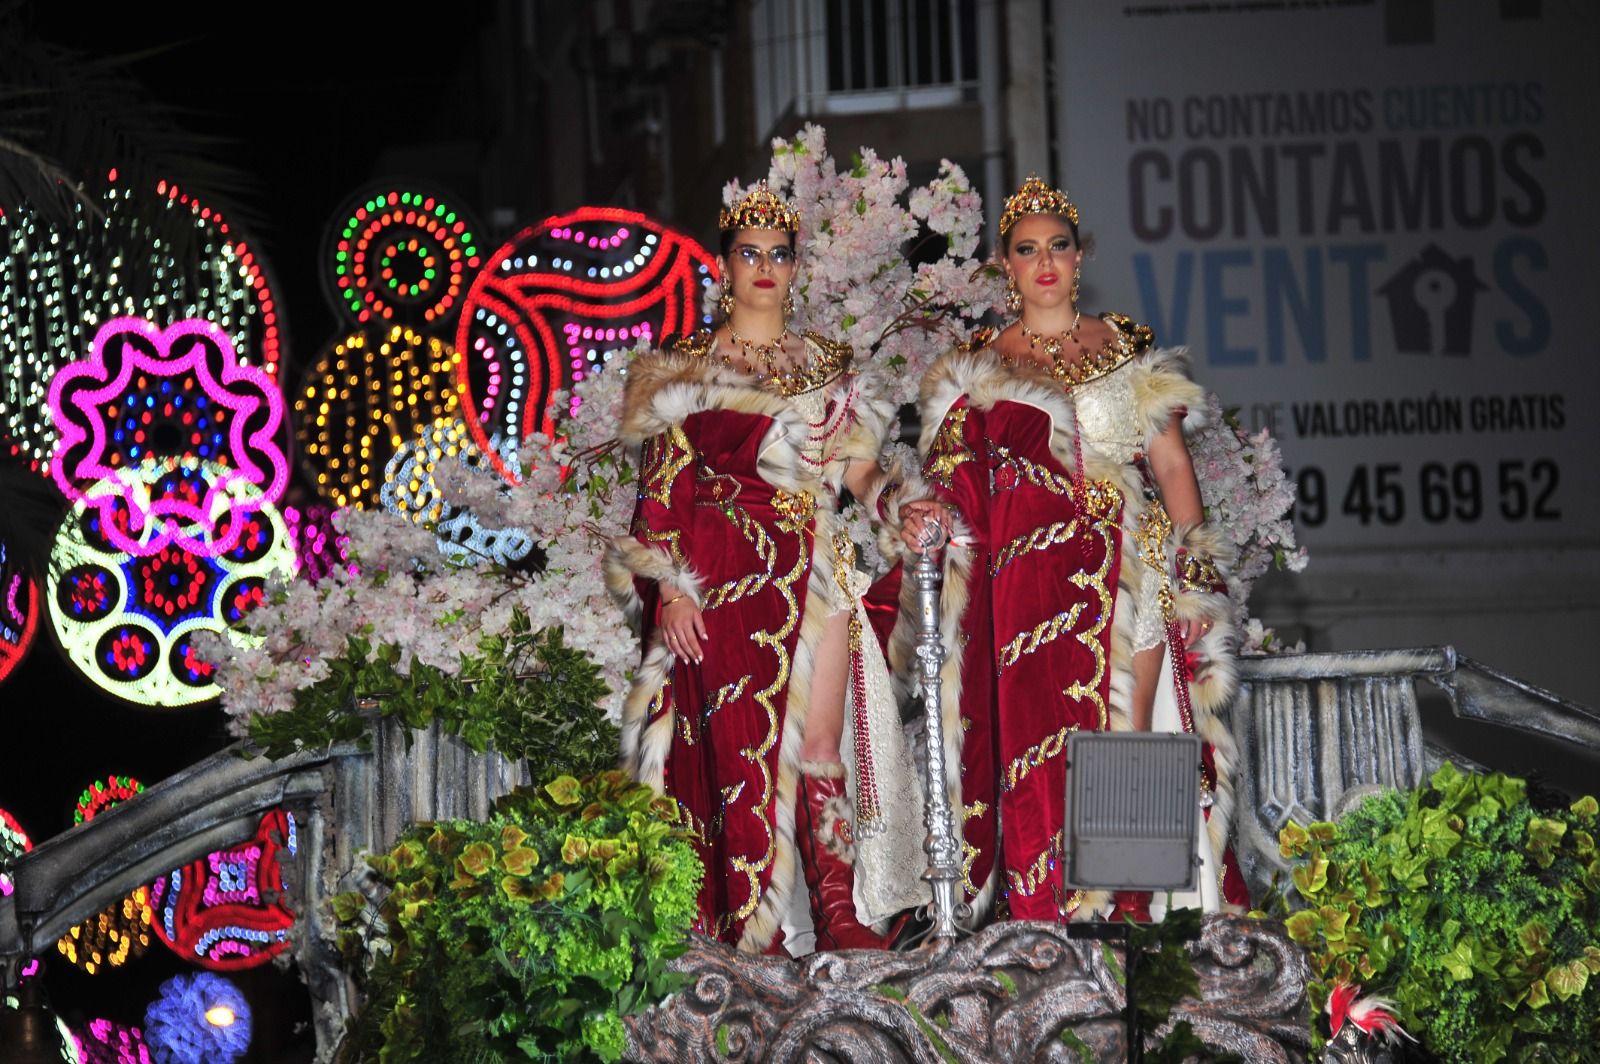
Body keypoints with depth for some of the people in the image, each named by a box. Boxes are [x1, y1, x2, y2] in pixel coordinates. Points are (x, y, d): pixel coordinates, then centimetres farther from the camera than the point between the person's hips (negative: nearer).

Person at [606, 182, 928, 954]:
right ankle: (749, 934, -6)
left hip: (814, 573, 3)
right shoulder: (679, 369, 7)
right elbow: (659, 491, 1)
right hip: (721, 577, -3)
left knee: (819, 739, -3)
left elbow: (859, 470, 15)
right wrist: (670, 586, -8)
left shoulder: (828, 366, 18)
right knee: (737, 743, -8)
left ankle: (841, 913, -2)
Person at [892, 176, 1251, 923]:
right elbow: (955, 474, 8)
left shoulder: (1131, 351, 13)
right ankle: (1053, 915, -6)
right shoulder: (977, 367, 13)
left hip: (1130, 568, 1)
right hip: (1028, 573, 0)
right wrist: (935, 510, -15)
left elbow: (1172, 466, 10)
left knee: (1130, 745, -7)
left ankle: (1132, 908, -4)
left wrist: (1195, 573, 2)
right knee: (1042, 741, -8)